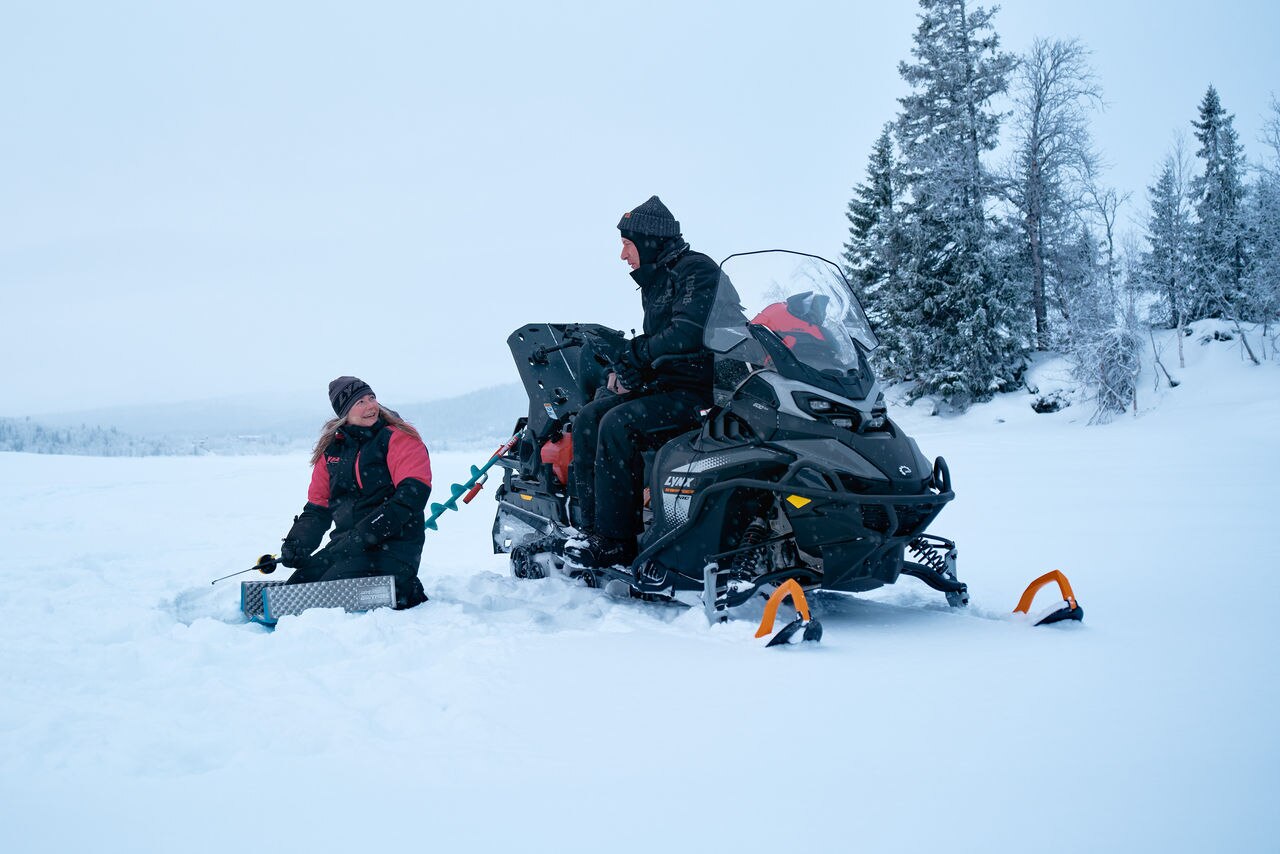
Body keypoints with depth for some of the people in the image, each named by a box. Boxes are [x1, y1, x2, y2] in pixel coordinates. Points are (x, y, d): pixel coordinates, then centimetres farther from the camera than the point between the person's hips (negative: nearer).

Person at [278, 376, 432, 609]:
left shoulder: (399, 439, -5)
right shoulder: (331, 448, 14)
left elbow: (412, 494, -18)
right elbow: (318, 506, 20)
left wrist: (365, 534, -24)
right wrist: (297, 542, 0)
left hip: (393, 546, -7)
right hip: (345, 544, 7)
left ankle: (404, 592, -1)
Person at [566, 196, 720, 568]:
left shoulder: (697, 270, -9)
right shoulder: (655, 281, 20)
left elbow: (686, 334, -23)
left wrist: (632, 361, -14)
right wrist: (625, 369, 3)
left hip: (695, 391, -9)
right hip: (662, 385, 9)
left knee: (617, 424, -27)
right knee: (587, 420, -7)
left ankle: (613, 541, -23)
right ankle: (591, 527, -10)